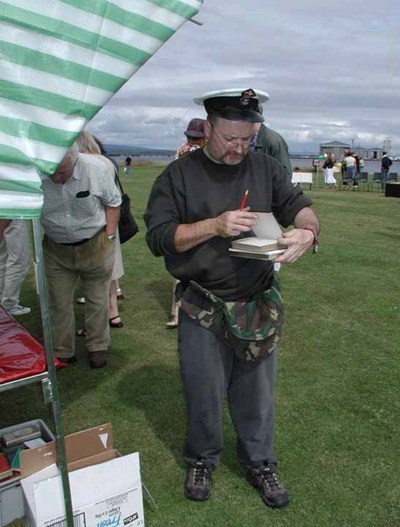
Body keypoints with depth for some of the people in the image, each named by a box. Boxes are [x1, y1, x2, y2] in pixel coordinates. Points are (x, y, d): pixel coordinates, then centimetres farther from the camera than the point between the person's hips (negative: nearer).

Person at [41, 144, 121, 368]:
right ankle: (63, 353, 28)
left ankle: (99, 347, 32)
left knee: (97, 300, 12)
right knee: (59, 303, 9)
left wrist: (109, 237, -7)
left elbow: (112, 202, -3)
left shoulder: (96, 167, -19)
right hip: (56, 249, 1)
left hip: (95, 246, -1)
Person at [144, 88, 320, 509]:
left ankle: (259, 463, 40)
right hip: (203, 309, -2)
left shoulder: (265, 167, 4)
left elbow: (297, 204, 0)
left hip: (260, 304, 3)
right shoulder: (179, 175, -6)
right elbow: (157, 237, -11)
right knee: (204, 391, 13)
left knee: (257, 392, 17)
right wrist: (214, 226, -23)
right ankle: (201, 460, 40)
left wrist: (308, 229, -24)